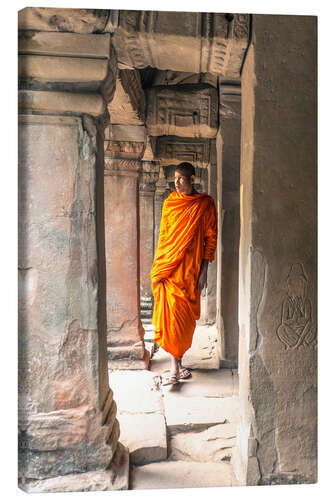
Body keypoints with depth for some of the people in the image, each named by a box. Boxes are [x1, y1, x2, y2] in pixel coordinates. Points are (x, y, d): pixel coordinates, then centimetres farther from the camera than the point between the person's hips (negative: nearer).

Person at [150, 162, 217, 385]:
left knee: (187, 316, 5)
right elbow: (163, 235, 11)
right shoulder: (170, 203, 9)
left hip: (191, 269, -1)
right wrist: (159, 267, 5)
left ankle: (178, 362, 22)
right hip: (169, 266, 1)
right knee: (172, 314, -3)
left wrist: (204, 270, -4)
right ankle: (175, 367, 5)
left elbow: (211, 238, 1)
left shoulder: (206, 203, 2)